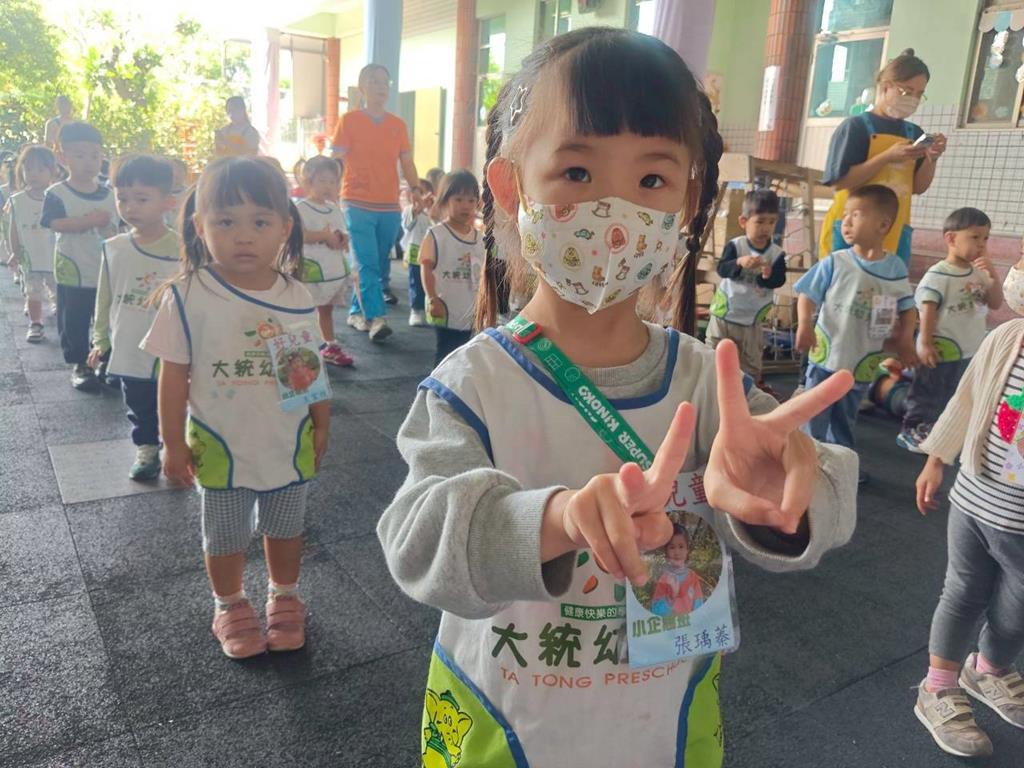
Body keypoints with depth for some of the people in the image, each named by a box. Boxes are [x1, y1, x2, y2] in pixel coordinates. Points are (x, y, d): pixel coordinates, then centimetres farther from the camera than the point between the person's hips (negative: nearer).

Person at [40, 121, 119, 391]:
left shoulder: (108, 194, 4)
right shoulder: (57, 193, -8)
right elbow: (55, 223, -21)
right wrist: (91, 220, -27)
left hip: (107, 270, 3)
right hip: (73, 272, -3)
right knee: (74, 321, 6)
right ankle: (79, 364, 18)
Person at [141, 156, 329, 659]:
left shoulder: (297, 299, -9)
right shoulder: (188, 297, -15)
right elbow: (174, 375, -9)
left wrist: (320, 426, 5)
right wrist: (173, 443, -6)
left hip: (289, 443, 2)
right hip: (221, 446, -2)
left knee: (285, 528, 20)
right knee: (225, 537, 18)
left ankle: (284, 599, 43)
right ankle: (229, 607, 41)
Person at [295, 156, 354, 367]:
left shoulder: (335, 209, 12)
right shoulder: (301, 208, -10)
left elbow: (344, 237, 13)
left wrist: (340, 239, -10)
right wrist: (325, 236, -20)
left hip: (334, 268, 7)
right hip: (310, 269, -7)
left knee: (327, 308, 17)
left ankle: (331, 346, 25)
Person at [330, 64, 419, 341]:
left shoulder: (398, 125, 11)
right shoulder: (348, 121, 0)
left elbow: (407, 165, 13)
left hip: (390, 207, 4)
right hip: (358, 204, -4)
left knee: (380, 264, 9)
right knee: (366, 264, -11)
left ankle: (357, 311, 22)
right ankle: (376, 318, -15)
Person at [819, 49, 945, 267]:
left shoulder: (914, 133, 12)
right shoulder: (856, 126, -5)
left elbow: (918, 188, 13)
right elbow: (839, 181, -14)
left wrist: (931, 159, -4)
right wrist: (887, 157, -18)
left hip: (894, 236, 6)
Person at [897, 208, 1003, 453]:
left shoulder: (978, 273, 4)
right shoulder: (937, 275, -17)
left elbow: (996, 303, 3)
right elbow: (928, 311, -18)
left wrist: (992, 274, -10)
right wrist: (925, 343, -20)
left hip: (971, 351, 8)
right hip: (943, 350, -7)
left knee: (956, 397, 18)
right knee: (928, 395, 3)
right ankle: (911, 431, 17)